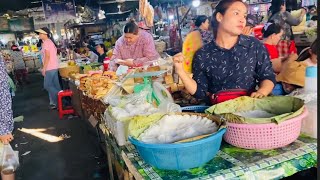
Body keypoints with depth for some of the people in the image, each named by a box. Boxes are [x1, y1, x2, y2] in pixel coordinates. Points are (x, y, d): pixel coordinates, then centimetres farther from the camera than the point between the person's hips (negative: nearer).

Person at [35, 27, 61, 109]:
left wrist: (44, 68, -18)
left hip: (50, 68, -10)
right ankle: (59, 101, 15)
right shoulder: (50, 41, 15)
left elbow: (47, 56, -20)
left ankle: (58, 101, -2)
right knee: (55, 85, 11)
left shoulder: (46, 42, -14)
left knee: (47, 85, -3)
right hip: (54, 66, 10)